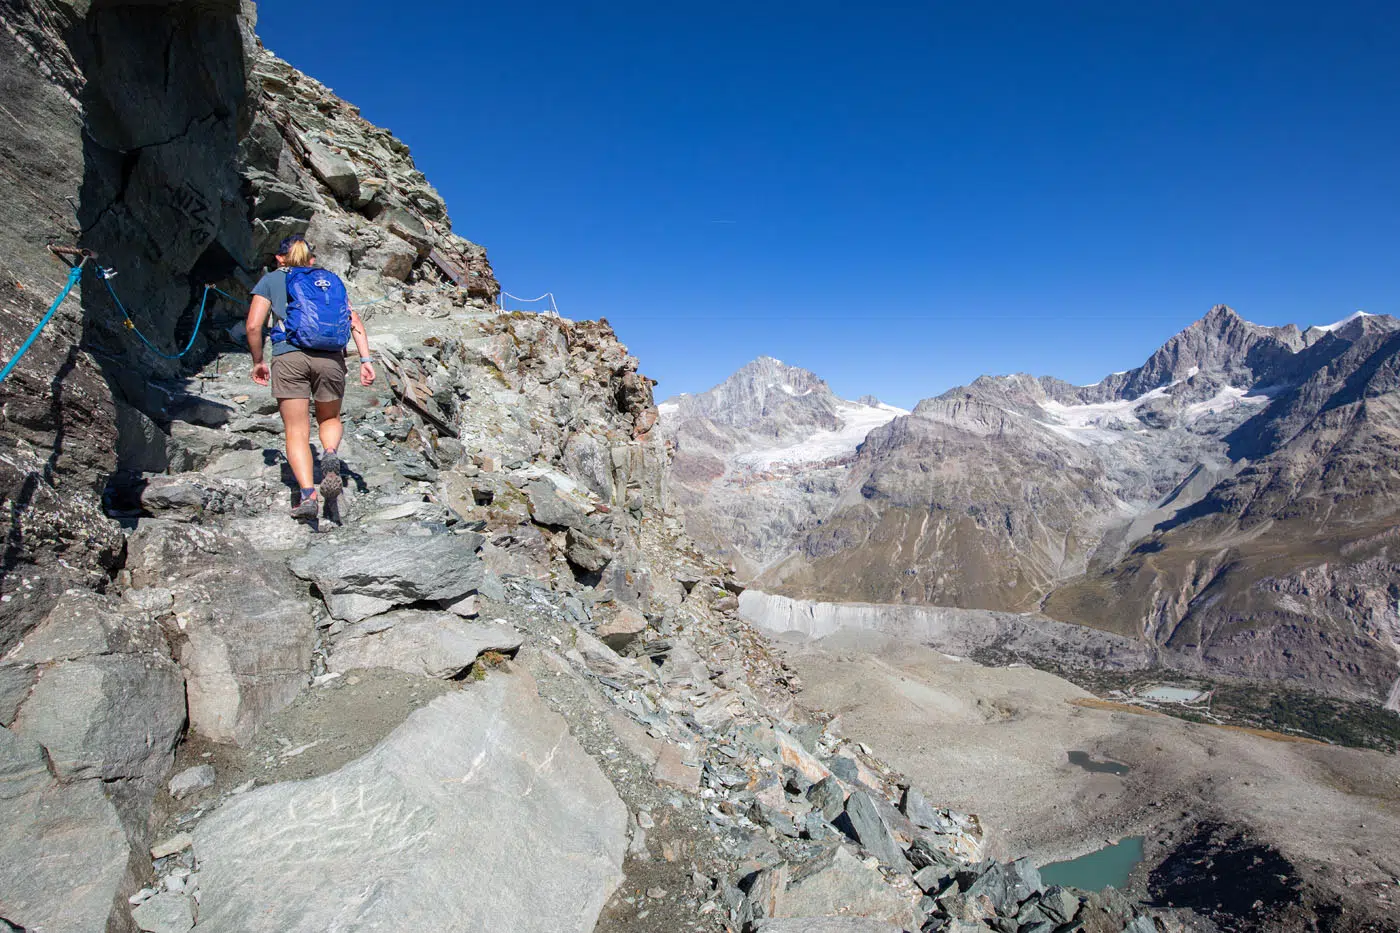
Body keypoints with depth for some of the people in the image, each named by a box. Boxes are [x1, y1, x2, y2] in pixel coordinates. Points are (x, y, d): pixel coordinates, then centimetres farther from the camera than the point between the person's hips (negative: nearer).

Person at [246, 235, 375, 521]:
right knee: (330, 419, 21)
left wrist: (258, 362, 18)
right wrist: (366, 360, 1)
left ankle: (308, 495, -14)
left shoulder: (271, 280, 16)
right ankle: (330, 455, -12)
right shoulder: (330, 279, 22)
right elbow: (354, 321, 7)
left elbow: (254, 326, 5)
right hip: (331, 358, 2)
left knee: (296, 432, 2)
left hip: (289, 356, -2)